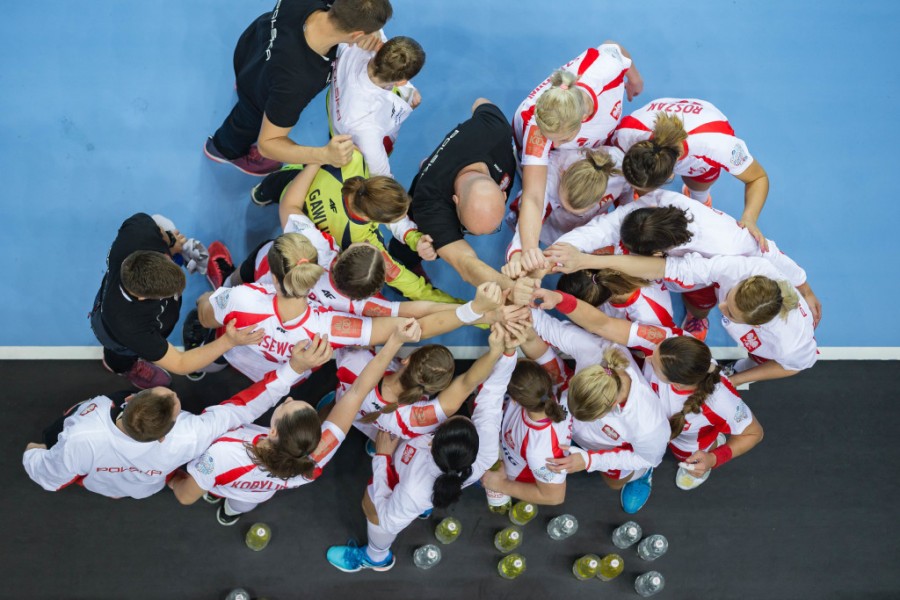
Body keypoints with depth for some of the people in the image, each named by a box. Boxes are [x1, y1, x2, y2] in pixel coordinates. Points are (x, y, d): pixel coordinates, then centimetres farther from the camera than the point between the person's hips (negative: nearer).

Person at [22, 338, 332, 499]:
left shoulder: (79, 440, -48)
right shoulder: (185, 439, -48)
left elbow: (47, 478, -26)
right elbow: (243, 408, -35)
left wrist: (32, 455, -3)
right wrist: (295, 369, -37)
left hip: (94, 479, -1)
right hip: (147, 485, 1)